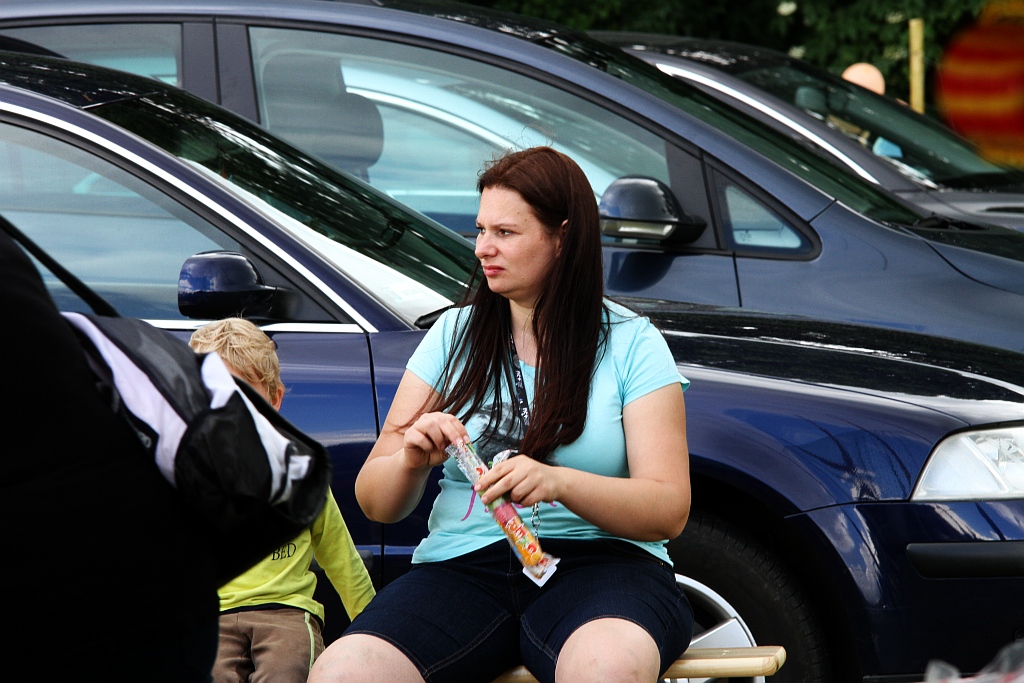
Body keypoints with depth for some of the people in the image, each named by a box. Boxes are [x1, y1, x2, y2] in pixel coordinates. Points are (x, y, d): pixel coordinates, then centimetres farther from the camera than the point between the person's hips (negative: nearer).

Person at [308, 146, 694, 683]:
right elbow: (375, 504, 13)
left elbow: (670, 509, -4)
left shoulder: (631, 343, 6)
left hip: (600, 559, -2)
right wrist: (411, 460, -11)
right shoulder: (454, 334, 15)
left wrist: (560, 483, -21)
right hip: (461, 567, 2)